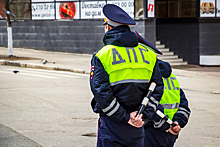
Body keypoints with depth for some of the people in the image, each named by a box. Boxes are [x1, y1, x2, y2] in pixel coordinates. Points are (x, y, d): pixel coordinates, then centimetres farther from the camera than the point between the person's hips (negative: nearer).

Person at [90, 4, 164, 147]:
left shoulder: (102, 56, -6)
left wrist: (125, 117, -12)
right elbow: (158, 88, 2)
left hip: (111, 125, -4)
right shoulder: (148, 54, 6)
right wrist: (143, 115, -3)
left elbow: (101, 92, -15)